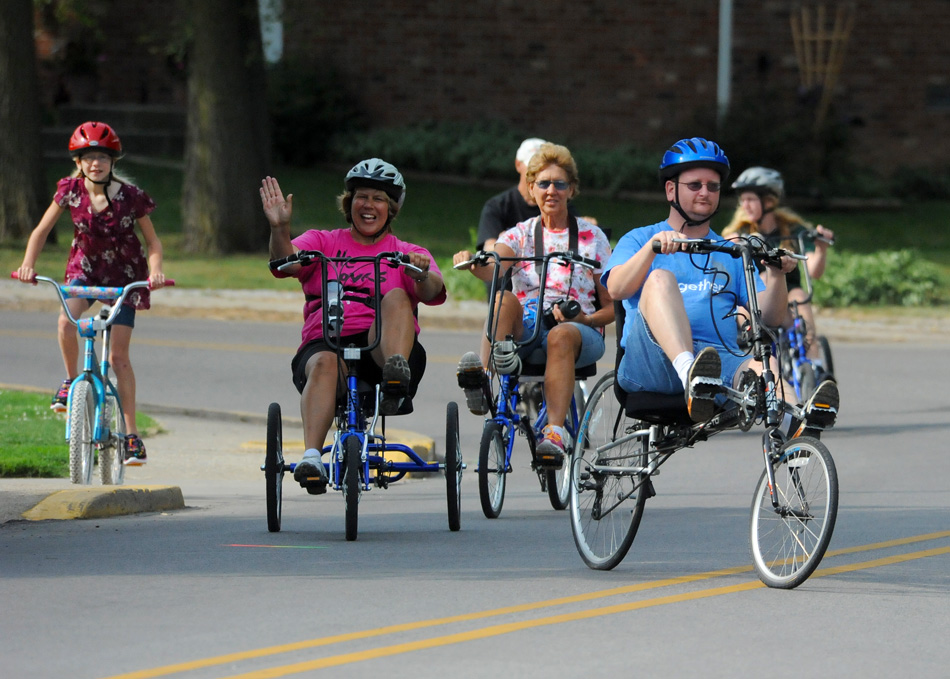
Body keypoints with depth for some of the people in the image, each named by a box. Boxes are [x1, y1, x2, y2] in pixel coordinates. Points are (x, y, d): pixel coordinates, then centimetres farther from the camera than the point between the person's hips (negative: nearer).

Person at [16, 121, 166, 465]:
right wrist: (28, 263, -21)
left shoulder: (129, 196, -17)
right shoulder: (70, 190, -13)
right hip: (85, 268, 1)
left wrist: (155, 270, -27)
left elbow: (152, 240, -8)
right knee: (66, 321, -31)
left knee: (118, 355, -6)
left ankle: (131, 433, 2)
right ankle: (71, 380, -4)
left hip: (124, 273, -1)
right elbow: (42, 230, -5)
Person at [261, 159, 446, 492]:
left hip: (380, 348, 0)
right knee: (325, 363, -35)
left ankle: (397, 381, -47)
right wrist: (280, 229, -24)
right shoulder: (322, 242, 20)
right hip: (324, 341, 0)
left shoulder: (407, 253, 18)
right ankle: (311, 458, -52)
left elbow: (431, 291, -3)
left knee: (396, 297, -26)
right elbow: (287, 261, -1)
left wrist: (422, 275, -28)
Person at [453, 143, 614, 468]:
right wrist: (473, 263, -32)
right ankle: (483, 378, -57)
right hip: (525, 326, 1)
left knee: (560, 336, -39)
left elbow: (611, 306, 11)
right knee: (505, 297, -33)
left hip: (579, 328, -1)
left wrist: (586, 319, -11)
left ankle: (555, 433, -52)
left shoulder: (592, 237, 13)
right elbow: (494, 269, -9)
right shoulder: (520, 234, 15)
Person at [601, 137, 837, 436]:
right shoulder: (638, 240, 20)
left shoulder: (732, 255, 28)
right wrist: (653, 245, -18)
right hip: (650, 363, -2)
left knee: (762, 365, -33)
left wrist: (776, 276, -6)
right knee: (660, 279, -30)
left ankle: (794, 421, -67)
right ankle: (689, 372, -55)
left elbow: (768, 317, 14)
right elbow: (616, 288, -3)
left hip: (721, 360, 2)